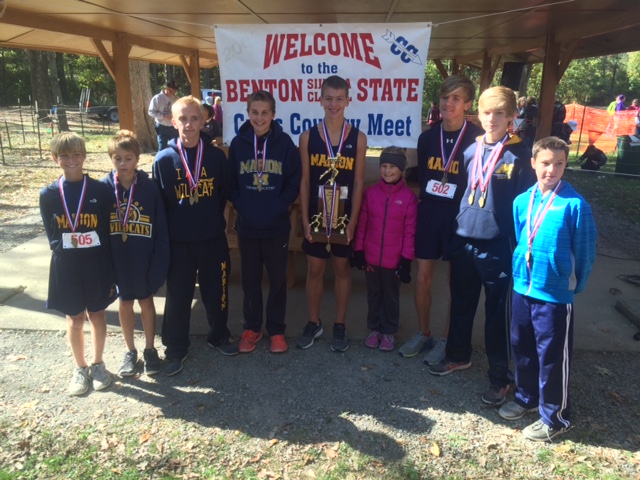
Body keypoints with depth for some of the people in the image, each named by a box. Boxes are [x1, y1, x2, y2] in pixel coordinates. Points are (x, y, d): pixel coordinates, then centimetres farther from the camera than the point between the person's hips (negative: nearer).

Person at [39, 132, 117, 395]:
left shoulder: (100, 190, -6)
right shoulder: (48, 194, -3)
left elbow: (108, 230, -4)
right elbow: (52, 235, 4)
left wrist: (109, 268, -8)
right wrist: (67, 246, -11)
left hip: (97, 264, -1)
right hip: (66, 266, 1)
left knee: (97, 315, 12)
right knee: (74, 319, 12)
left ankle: (98, 364, 32)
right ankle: (80, 368, 31)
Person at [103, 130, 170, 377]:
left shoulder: (150, 188, -12)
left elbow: (161, 230, -9)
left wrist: (160, 264, -11)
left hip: (144, 259, -2)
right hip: (118, 260, 2)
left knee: (146, 301, 13)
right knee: (125, 303, 15)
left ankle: (150, 349, 30)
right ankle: (130, 351, 33)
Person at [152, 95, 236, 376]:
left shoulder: (216, 156, -3)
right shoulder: (164, 159, -5)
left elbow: (224, 194, 6)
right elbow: (158, 203, 0)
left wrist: (213, 221, 5)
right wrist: (166, 233, 1)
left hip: (213, 238, 1)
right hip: (178, 241, -1)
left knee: (216, 290, 13)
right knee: (178, 296, 8)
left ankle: (219, 336, 36)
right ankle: (175, 349, 25)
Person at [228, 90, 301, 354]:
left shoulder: (284, 142, -3)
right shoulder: (238, 143, 1)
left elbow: (294, 181, -2)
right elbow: (230, 181, 5)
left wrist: (279, 206, -12)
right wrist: (240, 205, -8)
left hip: (277, 226, -1)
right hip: (246, 226, 2)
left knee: (277, 279, 9)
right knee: (250, 278, 13)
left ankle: (276, 330, 25)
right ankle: (251, 327, 29)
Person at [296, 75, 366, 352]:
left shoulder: (358, 138, -3)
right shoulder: (308, 137, -1)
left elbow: (358, 183, -3)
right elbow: (304, 181, -1)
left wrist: (353, 221, -8)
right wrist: (305, 219, -6)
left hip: (345, 216, 0)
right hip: (316, 215, 1)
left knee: (342, 269, 10)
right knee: (314, 269, 9)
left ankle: (340, 326, 24)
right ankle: (313, 323, 27)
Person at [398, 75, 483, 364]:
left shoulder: (477, 139, -8)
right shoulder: (427, 137, 5)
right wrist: (426, 203, 9)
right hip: (429, 212, 4)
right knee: (423, 276, 9)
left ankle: (446, 340, 23)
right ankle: (423, 334, 27)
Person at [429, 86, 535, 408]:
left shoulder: (519, 154, -6)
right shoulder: (471, 150, 5)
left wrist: (520, 244, -9)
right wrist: (458, 224, 10)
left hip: (498, 245, -4)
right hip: (463, 239, 5)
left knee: (497, 312, 5)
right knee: (461, 303, 18)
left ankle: (499, 376, 20)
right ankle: (458, 355, 39)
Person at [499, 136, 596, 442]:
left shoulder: (575, 205, -14)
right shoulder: (522, 201, 1)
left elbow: (585, 253, -6)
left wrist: (575, 287, 1)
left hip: (555, 294, -5)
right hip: (523, 288, 5)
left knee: (552, 355, 6)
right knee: (522, 347, 18)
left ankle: (555, 417, 24)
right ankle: (526, 397, 40)